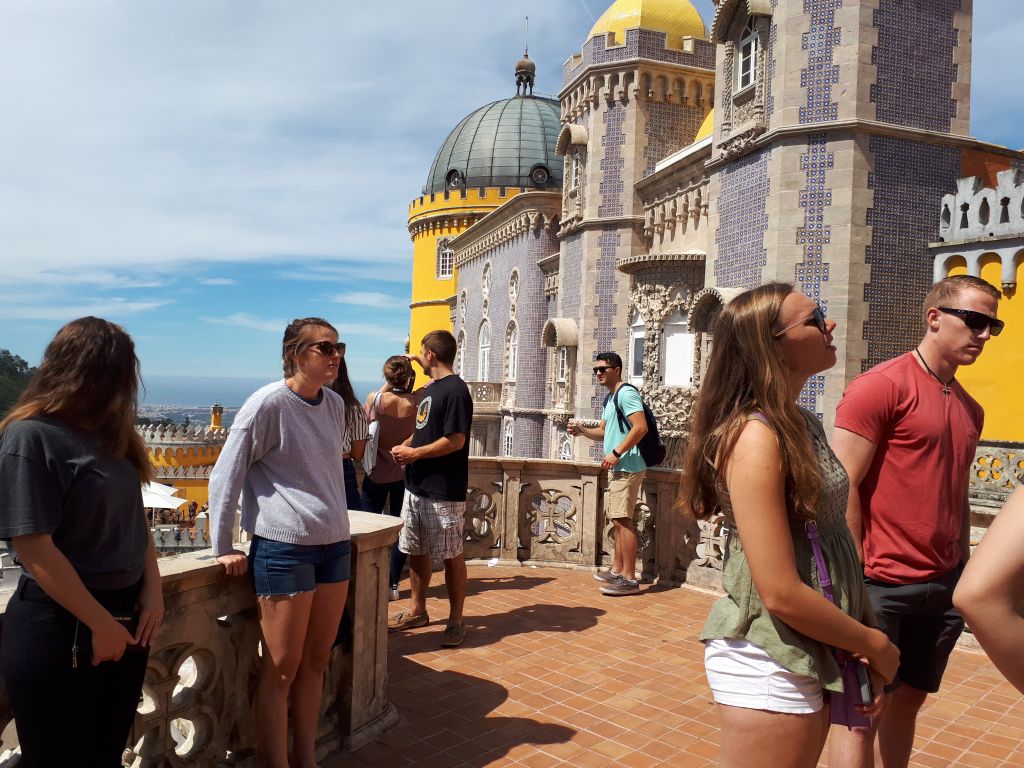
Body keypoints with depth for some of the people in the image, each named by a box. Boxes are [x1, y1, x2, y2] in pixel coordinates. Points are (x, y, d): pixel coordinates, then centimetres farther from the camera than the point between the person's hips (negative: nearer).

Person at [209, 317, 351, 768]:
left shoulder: (336, 405, 9)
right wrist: (222, 548, -6)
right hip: (284, 548, -6)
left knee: (316, 662, 15)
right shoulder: (269, 403, -11)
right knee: (281, 671, 3)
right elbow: (225, 475, -7)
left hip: (334, 545, 6)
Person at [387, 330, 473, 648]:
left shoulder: (455, 390, -16)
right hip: (416, 486, 9)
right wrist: (406, 446, 4)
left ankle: (456, 621, 15)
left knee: (451, 556, 3)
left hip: (444, 492, -9)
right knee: (415, 551, 16)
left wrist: (414, 453, -14)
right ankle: (417, 611, 31)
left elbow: (455, 440, -22)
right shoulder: (432, 388, 14)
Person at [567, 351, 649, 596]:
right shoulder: (609, 398, 19)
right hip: (618, 468, 11)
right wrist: (581, 430, 6)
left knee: (622, 520, -11)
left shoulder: (626, 393, -12)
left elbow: (641, 427, -21)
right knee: (618, 519, 15)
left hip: (627, 467, -11)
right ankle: (617, 570, 25)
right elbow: (604, 432, 23)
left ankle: (629, 579, -8)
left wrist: (616, 453, -21)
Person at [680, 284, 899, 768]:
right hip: (768, 660, -8)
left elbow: (829, 539, 9)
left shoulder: (805, 425, 6)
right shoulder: (756, 435, -22)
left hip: (811, 653, 8)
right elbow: (781, 593, -24)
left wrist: (864, 644, 1)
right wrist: (875, 645, -9)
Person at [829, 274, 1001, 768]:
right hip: (884, 585, -7)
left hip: (944, 586, 7)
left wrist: (963, 572, 13)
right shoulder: (881, 385, -11)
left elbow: (957, 495, 18)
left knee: (907, 701, 17)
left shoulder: (970, 408, 13)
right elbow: (842, 487, -15)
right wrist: (856, 577, -16)